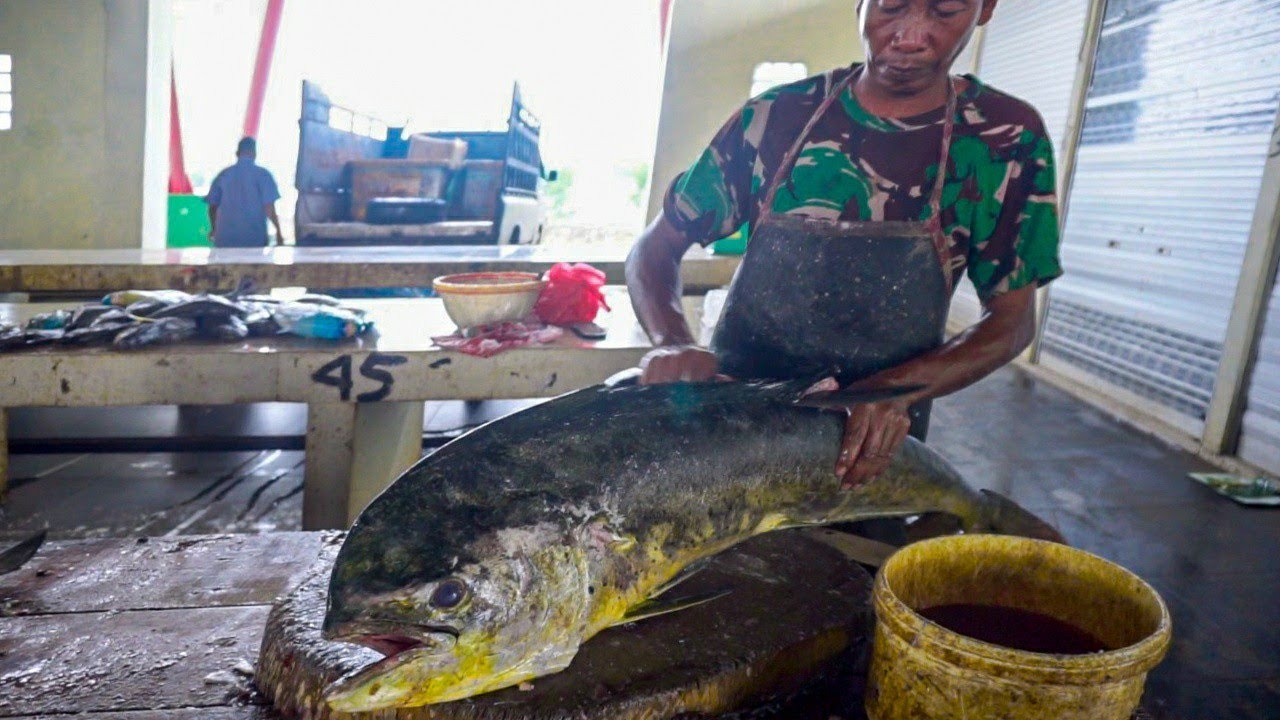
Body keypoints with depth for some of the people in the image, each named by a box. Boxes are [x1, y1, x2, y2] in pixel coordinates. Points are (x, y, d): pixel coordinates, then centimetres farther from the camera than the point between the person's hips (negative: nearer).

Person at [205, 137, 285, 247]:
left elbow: (212, 206, 13)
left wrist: (213, 229, 29)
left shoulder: (223, 175, 8)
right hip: (254, 239, -3)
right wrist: (278, 231, 2)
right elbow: (269, 208, -10)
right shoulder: (262, 174, -3)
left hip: (225, 239, 3)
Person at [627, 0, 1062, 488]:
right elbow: (656, 247, -2)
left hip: (875, 450, 0)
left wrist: (894, 391, -22)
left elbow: (1012, 319, -4)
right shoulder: (775, 116, -6)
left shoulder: (1008, 140, -8)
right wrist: (673, 343, -24)